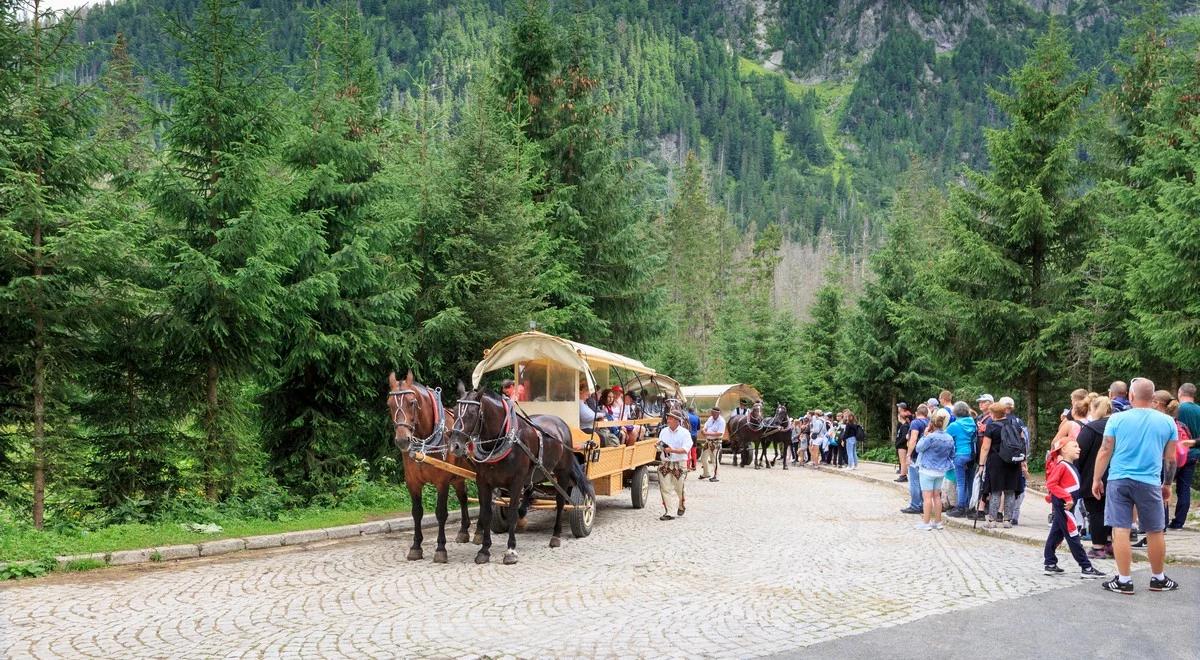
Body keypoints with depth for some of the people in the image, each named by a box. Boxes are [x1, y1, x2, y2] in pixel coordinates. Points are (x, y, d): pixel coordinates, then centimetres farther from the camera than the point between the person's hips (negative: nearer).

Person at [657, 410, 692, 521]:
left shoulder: (684, 433, -6)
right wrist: (659, 445, -6)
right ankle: (669, 512, -5)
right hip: (665, 463, 4)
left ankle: (681, 507, 34)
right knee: (666, 488, -5)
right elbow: (660, 445, 18)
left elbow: (685, 449, -16)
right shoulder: (664, 431, 9)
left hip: (679, 464, -3)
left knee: (679, 488, 8)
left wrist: (672, 450, -25)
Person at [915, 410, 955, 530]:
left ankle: (926, 522, 2)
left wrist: (925, 434, -5)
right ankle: (938, 521, 19)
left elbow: (919, 448, -9)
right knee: (937, 496, 15)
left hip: (928, 470, -6)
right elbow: (952, 455, 11)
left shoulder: (931, 437, -21)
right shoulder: (950, 438, 1)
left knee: (927, 496, -1)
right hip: (941, 471, 6)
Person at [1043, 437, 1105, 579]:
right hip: (1063, 505, -10)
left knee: (1056, 534, 13)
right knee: (1073, 536, -6)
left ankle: (1049, 564, 19)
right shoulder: (1061, 465, -15)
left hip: (1064, 506, 10)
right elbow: (1051, 484, -22)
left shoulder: (1070, 466, 14)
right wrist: (1067, 497, -25)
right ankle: (1086, 568, -4)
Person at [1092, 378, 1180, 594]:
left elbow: (1105, 451, -2)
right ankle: (1158, 579, 25)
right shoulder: (1167, 422, 3)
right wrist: (1167, 484, 21)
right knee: (1155, 532, 13)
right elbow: (1170, 458, 8)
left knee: (1120, 530, 0)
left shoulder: (1117, 419, -3)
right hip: (1149, 483, 1)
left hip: (1119, 481, -1)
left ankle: (1123, 580, 2)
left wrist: (1096, 479, 7)